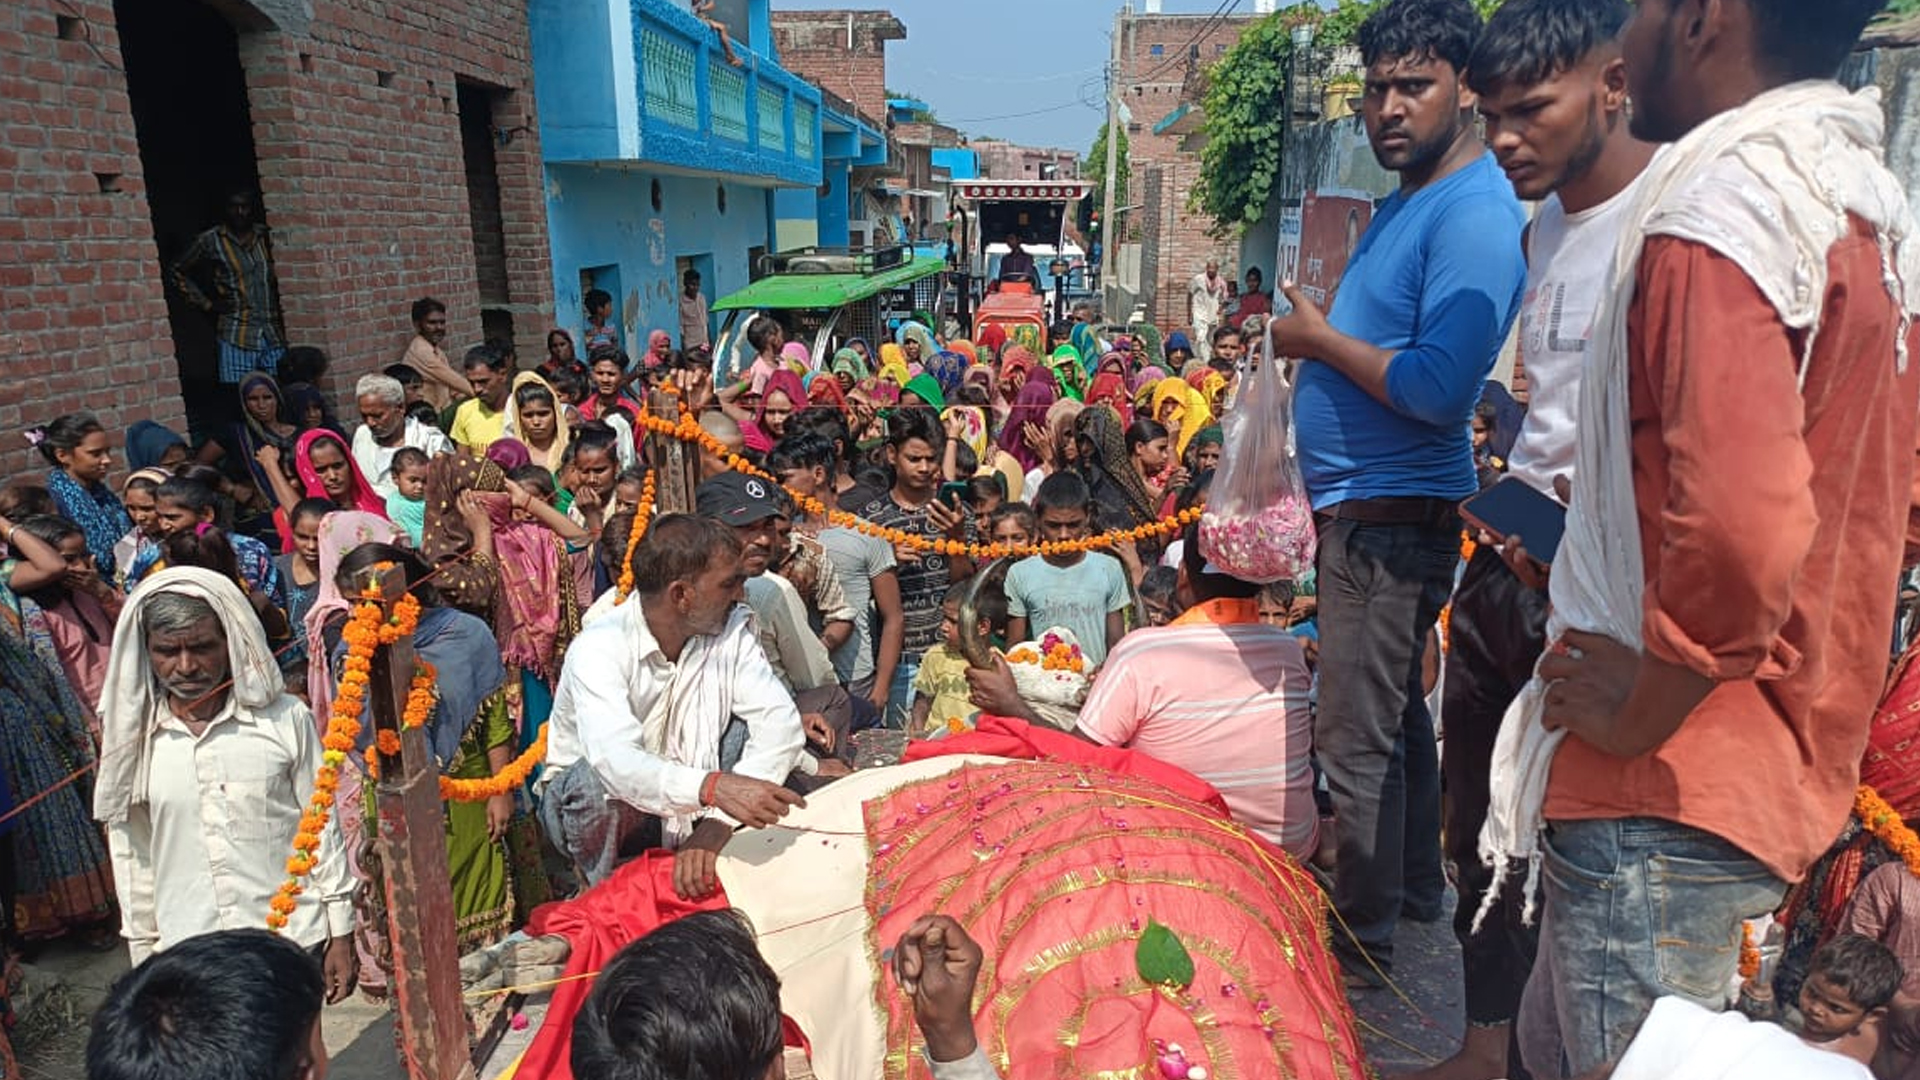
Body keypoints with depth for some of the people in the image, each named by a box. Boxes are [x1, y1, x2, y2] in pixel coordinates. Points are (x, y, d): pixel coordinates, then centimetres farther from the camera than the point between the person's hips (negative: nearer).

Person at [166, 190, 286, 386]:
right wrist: (206, 303, 5)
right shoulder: (210, 241, 4)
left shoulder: (266, 237, 12)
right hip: (237, 337, -3)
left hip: (273, 335, 3)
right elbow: (175, 273, 14)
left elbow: (276, 280, 22)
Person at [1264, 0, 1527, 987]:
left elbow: (1441, 390, -26)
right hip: (1365, 508, 10)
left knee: (1356, 741, -2)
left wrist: (1319, 338, -15)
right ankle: (1415, 886, 40)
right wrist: (1317, 341, 6)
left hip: (1391, 518, -10)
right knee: (1394, 713, 22)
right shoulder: (1409, 200, 14)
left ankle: (1362, 944, 15)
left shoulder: (1475, 217, -17)